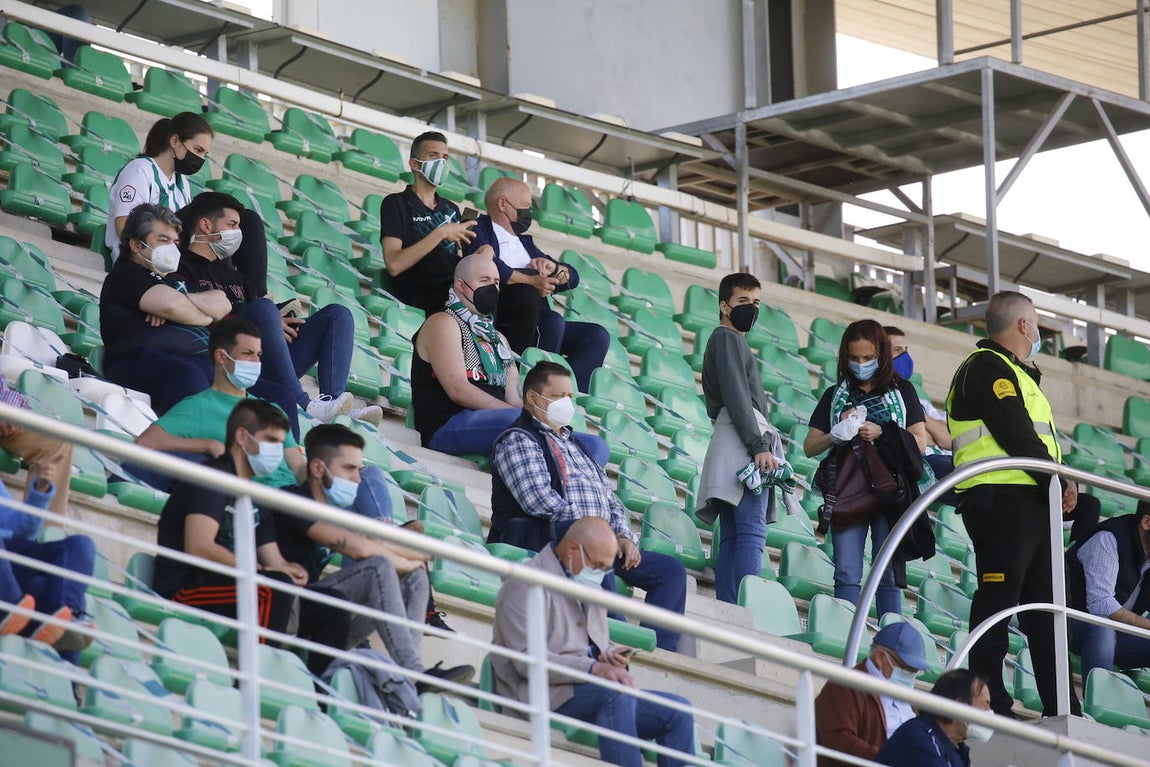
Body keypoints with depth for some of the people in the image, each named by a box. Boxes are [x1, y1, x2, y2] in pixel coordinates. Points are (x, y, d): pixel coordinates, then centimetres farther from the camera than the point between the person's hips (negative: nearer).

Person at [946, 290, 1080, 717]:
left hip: (1031, 503, 11)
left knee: (1044, 605, 9)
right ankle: (989, 704, -12)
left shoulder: (1015, 373, 26)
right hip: (1002, 500, -11)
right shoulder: (987, 367, -7)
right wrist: (1058, 483, -11)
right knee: (998, 598, -11)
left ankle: (1062, 710, 10)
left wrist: (1063, 484, 6)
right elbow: (1016, 437, -16)